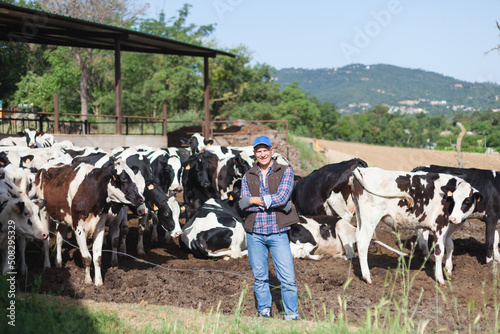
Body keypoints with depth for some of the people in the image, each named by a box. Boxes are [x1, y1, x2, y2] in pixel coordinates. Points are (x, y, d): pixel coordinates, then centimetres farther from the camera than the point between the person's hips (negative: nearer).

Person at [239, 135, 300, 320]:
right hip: (255, 233, 2)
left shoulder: (285, 172, 3)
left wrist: (255, 200, -10)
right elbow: (245, 206, -3)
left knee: (288, 278, -6)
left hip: (278, 232, -2)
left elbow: (282, 197, -12)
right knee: (260, 277, 10)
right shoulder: (248, 177, 9)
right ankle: (264, 313, 23)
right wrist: (272, 203, -12)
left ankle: (292, 316, 4)